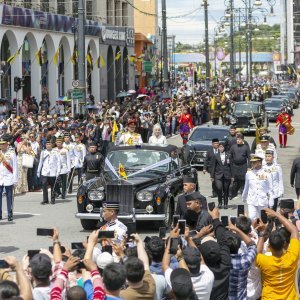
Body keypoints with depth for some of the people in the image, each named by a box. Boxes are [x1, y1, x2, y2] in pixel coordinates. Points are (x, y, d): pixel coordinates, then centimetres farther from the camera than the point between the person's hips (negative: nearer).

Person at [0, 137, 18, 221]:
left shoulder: (12, 154, 0)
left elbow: (15, 167, 0)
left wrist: (15, 179, -5)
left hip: (9, 179, -3)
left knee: (9, 197, 1)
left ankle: (10, 215, 6)